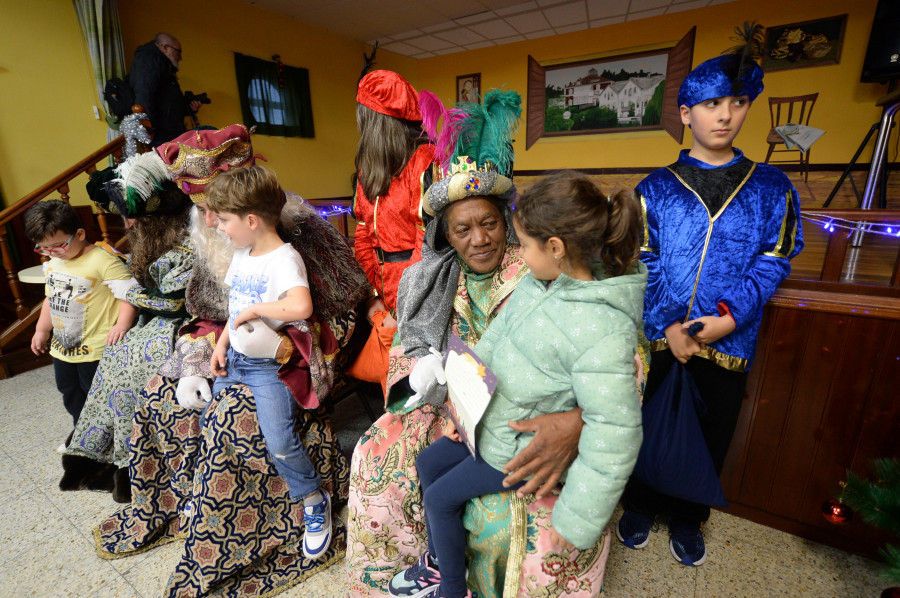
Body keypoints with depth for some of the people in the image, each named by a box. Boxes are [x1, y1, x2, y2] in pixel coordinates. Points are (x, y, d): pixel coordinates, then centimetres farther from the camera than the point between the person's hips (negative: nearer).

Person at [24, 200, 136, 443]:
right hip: (62, 347, 9)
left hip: (96, 349, -9)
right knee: (70, 393, 24)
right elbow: (51, 299, 19)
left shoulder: (102, 260, -20)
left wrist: (122, 324, -33)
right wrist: (42, 329, 15)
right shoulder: (53, 263, 8)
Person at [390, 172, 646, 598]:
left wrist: (577, 520, -22)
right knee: (428, 463, 16)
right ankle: (439, 561, 41)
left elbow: (615, 435, -31)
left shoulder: (601, 330, -33)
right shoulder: (538, 282, -8)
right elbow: (493, 340, 1)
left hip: (525, 450, -8)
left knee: (441, 497, 3)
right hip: (494, 416, 8)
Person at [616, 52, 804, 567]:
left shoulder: (772, 188, 6)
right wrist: (668, 325, -15)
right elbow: (644, 263, -4)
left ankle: (688, 516, 41)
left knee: (710, 436, 16)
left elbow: (774, 262, -1)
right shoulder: (656, 188, 2)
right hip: (657, 337, -1)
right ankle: (641, 504, 38)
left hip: (728, 341, 1)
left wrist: (729, 317, -17)